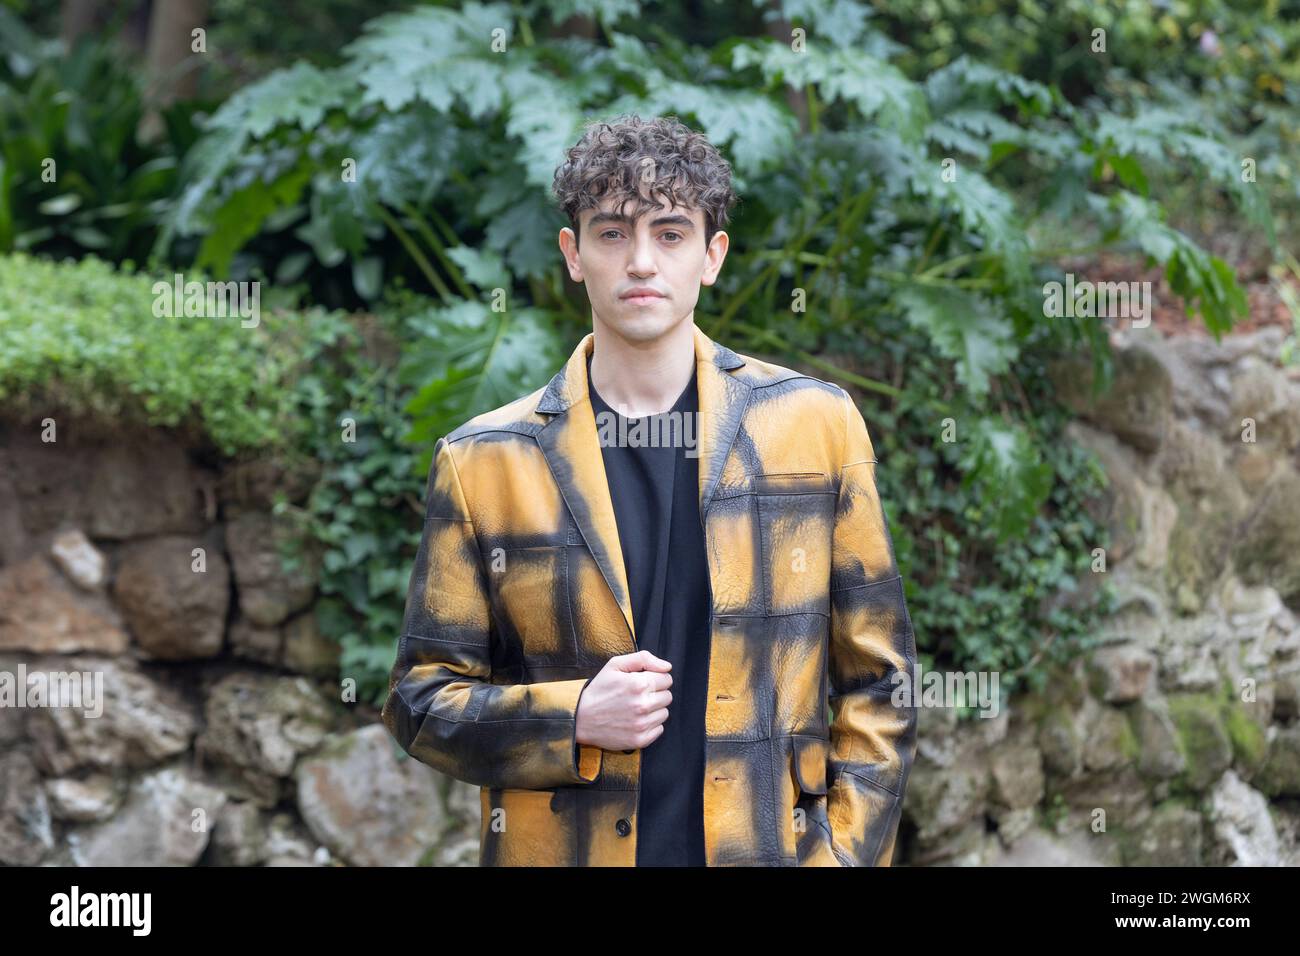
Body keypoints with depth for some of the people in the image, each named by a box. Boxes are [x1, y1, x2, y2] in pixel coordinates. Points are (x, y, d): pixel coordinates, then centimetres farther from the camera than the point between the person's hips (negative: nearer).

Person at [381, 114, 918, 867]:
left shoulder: (815, 426, 2)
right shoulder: (483, 461, 0)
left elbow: (875, 682, 5)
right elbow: (423, 698, 3)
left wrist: (845, 852, -4)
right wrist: (571, 719, -13)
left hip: (769, 845, 1)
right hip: (561, 847, 0)